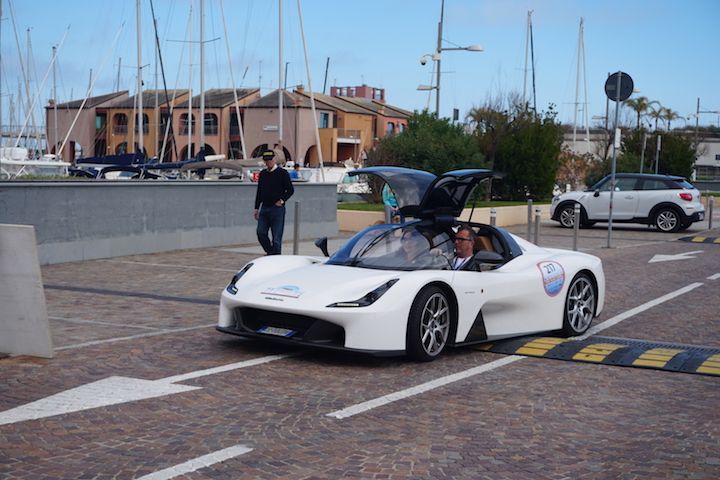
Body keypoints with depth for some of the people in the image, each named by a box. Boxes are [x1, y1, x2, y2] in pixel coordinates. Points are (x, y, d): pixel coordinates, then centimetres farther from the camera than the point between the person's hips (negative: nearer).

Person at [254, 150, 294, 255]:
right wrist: (256, 208, 13)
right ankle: (270, 252, 15)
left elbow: (290, 190, -2)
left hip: (277, 208, -5)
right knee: (261, 233, -3)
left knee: (276, 237, -4)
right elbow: (259, 192, 17)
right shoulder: (262, 174, 12)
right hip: (264, 208, 5)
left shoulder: (282, 173, -4)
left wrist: (282, 200, -13)